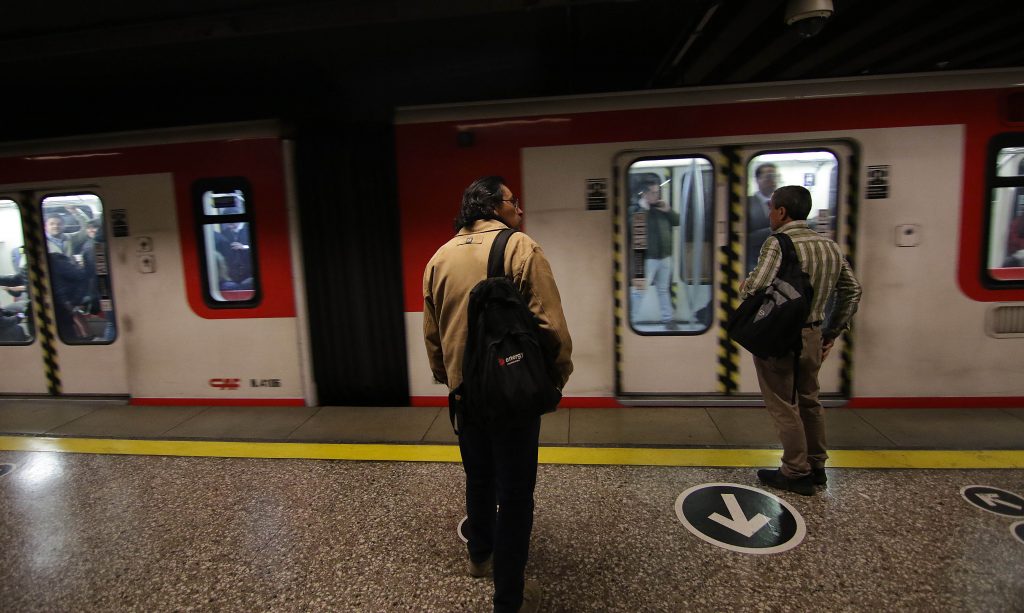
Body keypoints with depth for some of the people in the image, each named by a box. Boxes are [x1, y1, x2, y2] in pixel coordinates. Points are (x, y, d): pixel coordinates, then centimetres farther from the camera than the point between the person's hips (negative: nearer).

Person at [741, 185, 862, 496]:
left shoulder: (778, 244, -18)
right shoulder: (830, 246, 7)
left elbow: (754, 291, -26)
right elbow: (852, 290, 13)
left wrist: (745, 284, -2)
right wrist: (832, 333, 18)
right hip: (812, 336, 8)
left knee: (784, 407, 5)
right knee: (809, 401, 20)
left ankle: (796, 473, 15)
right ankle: (816, 467, 32)